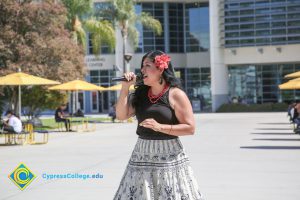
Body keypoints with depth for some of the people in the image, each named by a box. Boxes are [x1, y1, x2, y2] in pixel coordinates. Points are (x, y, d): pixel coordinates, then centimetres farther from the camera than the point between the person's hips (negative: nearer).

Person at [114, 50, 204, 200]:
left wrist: (160, 127, -18)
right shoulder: (140, 93, 9)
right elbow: (121, 115, 2)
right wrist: (125, 87, -4)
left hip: (169, 156, -5)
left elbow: (190, 128, -10)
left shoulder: (176, 94, -7)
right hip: (142, 154, 5)